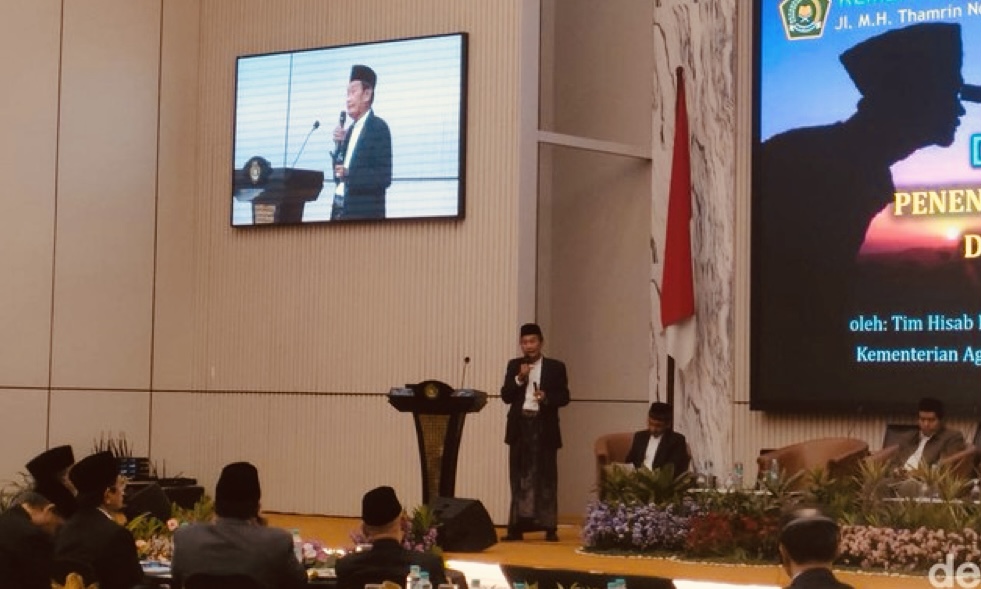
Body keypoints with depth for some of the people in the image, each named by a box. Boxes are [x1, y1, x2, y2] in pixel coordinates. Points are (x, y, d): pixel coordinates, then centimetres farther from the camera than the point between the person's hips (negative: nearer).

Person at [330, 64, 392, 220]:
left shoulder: (379, 127, -5)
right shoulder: (351, 130, 18)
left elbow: (384, 178, -13)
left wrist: (349, 174, -23)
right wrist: (339, 144, 4)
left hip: (364, 213, -7)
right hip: (341, 210, 7)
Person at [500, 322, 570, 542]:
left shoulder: (555, 367, 4)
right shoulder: (514, 366, 10)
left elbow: (564, 397, 0)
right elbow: (506, 396, 2)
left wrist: (546, 397, -18)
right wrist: (519, 378, -12)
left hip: (544, 427, -2)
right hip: (520, 427, 2)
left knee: (546, 477, -1)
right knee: (519, 477, 3)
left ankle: (549, 527, 1)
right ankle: (517, 527, 4)